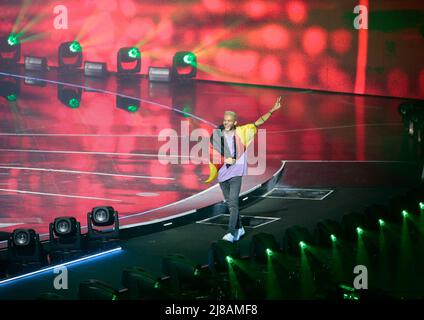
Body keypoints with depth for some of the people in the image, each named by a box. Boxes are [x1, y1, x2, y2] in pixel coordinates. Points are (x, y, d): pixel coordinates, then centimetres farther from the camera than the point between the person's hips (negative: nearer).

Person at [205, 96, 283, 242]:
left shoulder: (241, 132, -1)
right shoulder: (217, 135, -1)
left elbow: (259, 122, 1)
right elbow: (210, 153, -1)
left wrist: (272, 110, -3)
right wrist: (225, 159, -13)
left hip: (236, 172, -3)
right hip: (222, 172, 3)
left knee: (233, 202, -14)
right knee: (229, 203, 14)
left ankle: (231, 233, -19)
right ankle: (239, 228, 30)